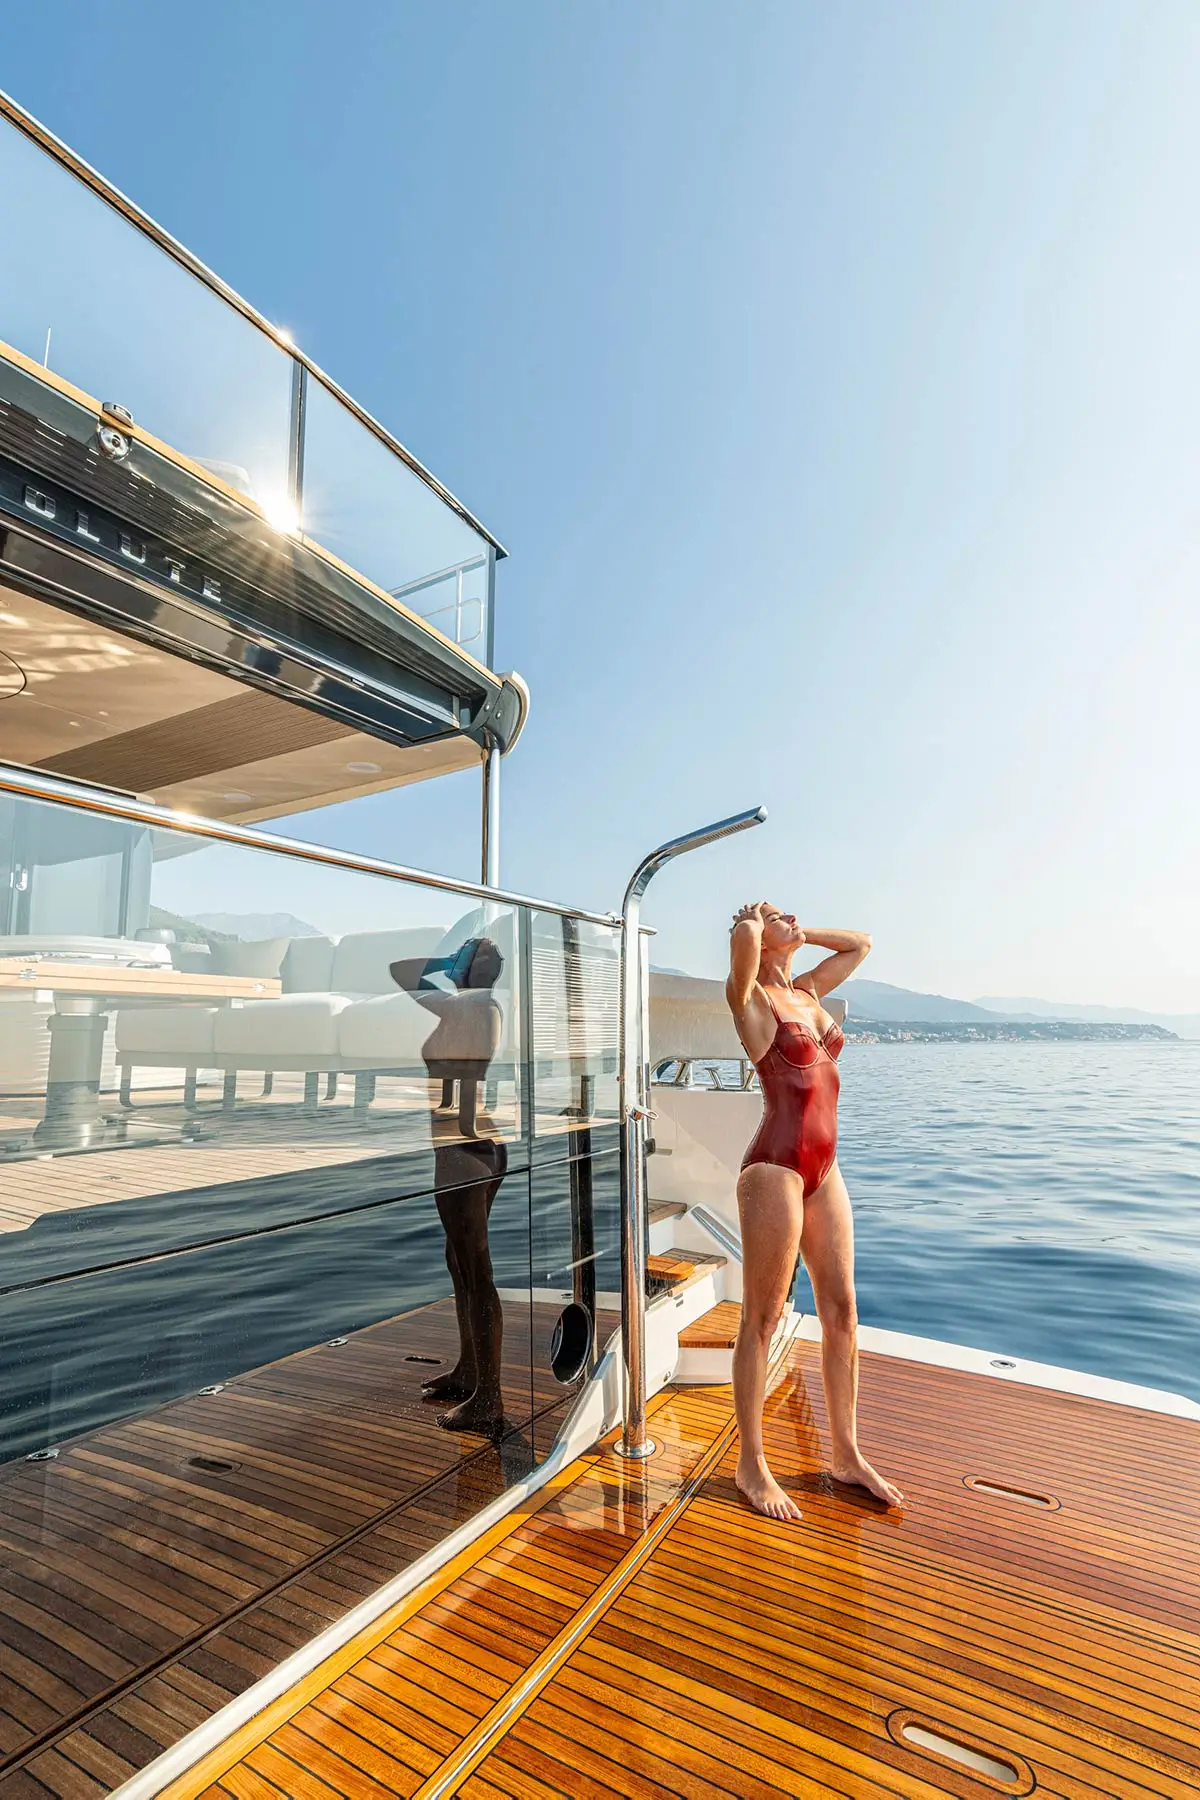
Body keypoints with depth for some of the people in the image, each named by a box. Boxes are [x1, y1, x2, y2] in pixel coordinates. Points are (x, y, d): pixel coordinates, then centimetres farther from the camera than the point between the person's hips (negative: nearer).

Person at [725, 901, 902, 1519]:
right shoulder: (750, 997, -8)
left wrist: (800, 934, 17)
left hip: (823, 1171, 8)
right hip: (776, 1168, -7)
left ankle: (846, 1455, 31)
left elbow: (860, 943, 26)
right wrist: (755, 924, -7)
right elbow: (742, 935, -30)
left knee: (841, 1313, 14)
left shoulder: (808, 991, 13)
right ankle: (752, 1464, 21)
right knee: (762, 1320, 5)